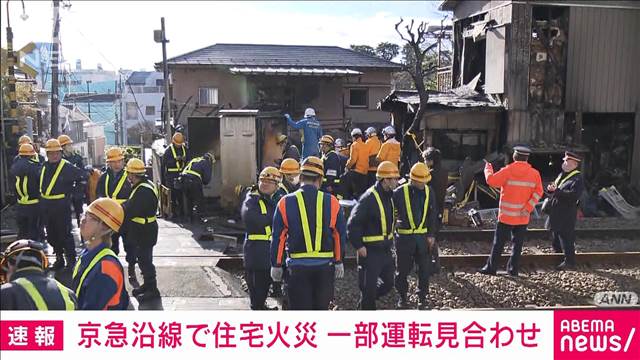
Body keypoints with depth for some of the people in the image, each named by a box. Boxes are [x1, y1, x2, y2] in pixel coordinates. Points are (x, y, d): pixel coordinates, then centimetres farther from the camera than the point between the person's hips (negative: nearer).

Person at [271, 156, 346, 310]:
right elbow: (340, 235, 2)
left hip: (297, 266, -1)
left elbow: (278, 237, -1)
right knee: (321, 307, 15)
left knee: (300, 308, 7)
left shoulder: (285, 202, -5)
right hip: (325, 265, 2)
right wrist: (339, 262, 11)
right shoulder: (332, 202, -2)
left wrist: (276, 265, 8)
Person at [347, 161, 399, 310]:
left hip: (385, 250, 9)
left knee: (389, 282, 19)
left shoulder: (388, 196, 8)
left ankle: (366, 301, 38)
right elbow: (353, 224, -22)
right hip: (370, 251, -9)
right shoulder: (369, 198, -21)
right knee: (369, 287, 1)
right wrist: (359, 246, -20)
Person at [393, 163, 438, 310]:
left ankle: (422, 297, 22)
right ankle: (402, 297, 26)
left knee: (425, 269, 6)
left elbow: (433, 215, 7)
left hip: (423, 236, 3)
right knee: (403, 269, 8)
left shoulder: (429, 191, 3)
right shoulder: (399, 192, -9)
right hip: (404, 236, -2)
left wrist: (431, 235, 3)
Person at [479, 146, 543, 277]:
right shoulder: (535, 173, 1)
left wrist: (488, 168, 9)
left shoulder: (508, 170, -9)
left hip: (506, 215, -3)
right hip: (523, 217, 3)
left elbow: (491, 180, -9)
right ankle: (513, 269, 14)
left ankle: (491, 268, 9)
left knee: (498, 243, 4)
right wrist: (528, 208, -9)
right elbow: (538, 192, -5)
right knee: (517, 243, 11)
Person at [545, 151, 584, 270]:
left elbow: (573, 194, -25)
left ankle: (569, 262, 5)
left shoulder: (577, 179, -11)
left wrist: (557, 191, -24)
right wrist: (551, 189, -3)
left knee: (566, 238, -4)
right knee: (555, 238, 18)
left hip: (566, 216, -9)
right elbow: (555, 193, 20)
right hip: (555, 215, 9)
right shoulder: (561, 175, 16)